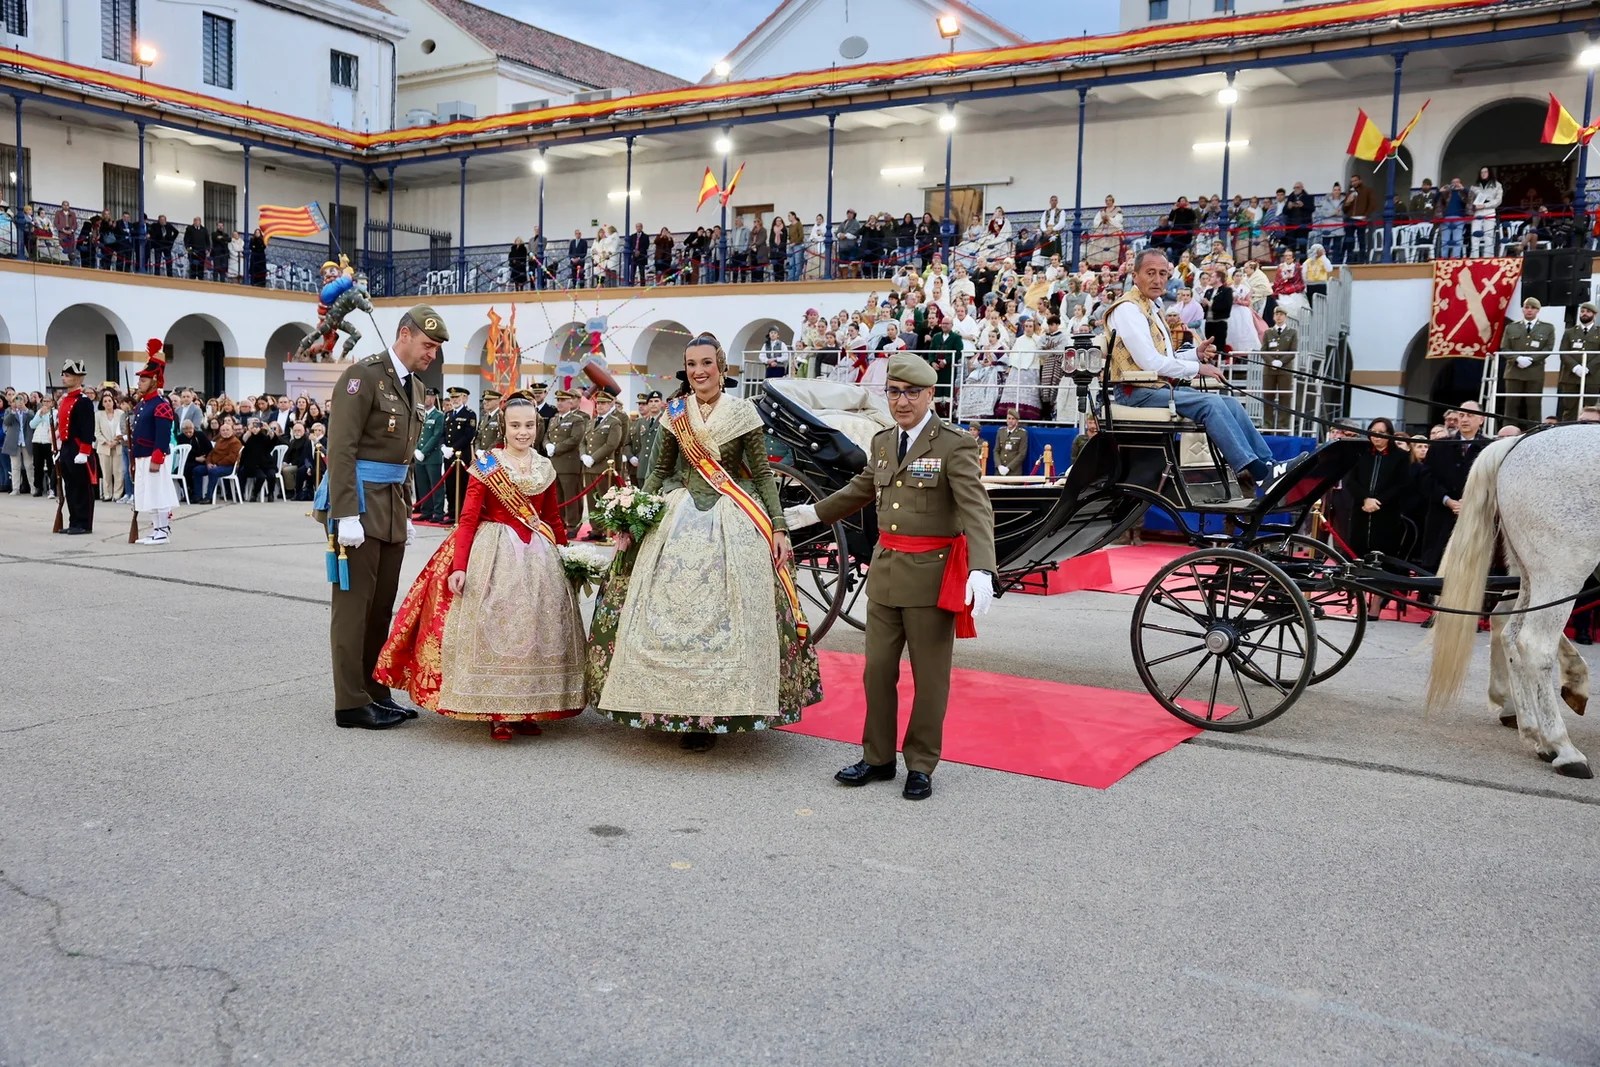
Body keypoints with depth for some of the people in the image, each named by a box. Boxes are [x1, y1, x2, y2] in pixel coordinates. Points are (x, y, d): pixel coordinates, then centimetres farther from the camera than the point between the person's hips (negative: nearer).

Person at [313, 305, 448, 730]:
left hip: (392, 506, 8)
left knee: (383, 603, 11)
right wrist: (346, 515, -21)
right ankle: (351, 703, 4)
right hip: (360, 503, -8)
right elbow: (340, 448, -17)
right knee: (354, 603, -3)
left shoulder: (412, 385, 15)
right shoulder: (364, 374, -11)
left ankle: (375, 692, 20)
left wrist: (406, 514, 18)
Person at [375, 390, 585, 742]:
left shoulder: (545, 468, 8)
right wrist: (459, 567, -19)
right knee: (493, 624, -6)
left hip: (537, 555, 4)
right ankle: (496, 713, 4)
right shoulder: (486, 465, -4)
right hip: (494, 553, -4)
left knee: (534, 625, 5)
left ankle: (527, 708, 16)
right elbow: (467, 520, -9)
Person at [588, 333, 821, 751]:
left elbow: (763, 474, 0)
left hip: (733, 522, -2)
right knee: (669, 611, 1)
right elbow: (658, 470, 12)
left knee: (726, 615, -3)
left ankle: (715, 710, 7)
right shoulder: (674, 413, 6)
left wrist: (778, 527, -7)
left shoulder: (743, 413, -1)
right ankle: (675, 703, 14)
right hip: (679, 516, 3)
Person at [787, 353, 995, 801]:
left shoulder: (955, 445, -11)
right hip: (885, 570, 6)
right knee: (877, 670, 12)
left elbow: (976, 510, -20)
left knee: (929, 677, 6)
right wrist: (814, 512, 35)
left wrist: (981, 570, -33)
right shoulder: (882, 443, 10)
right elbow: (861, 489, 27)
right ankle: (878, 758, 26)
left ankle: (921, 766, 20)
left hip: (932, 574, -6)